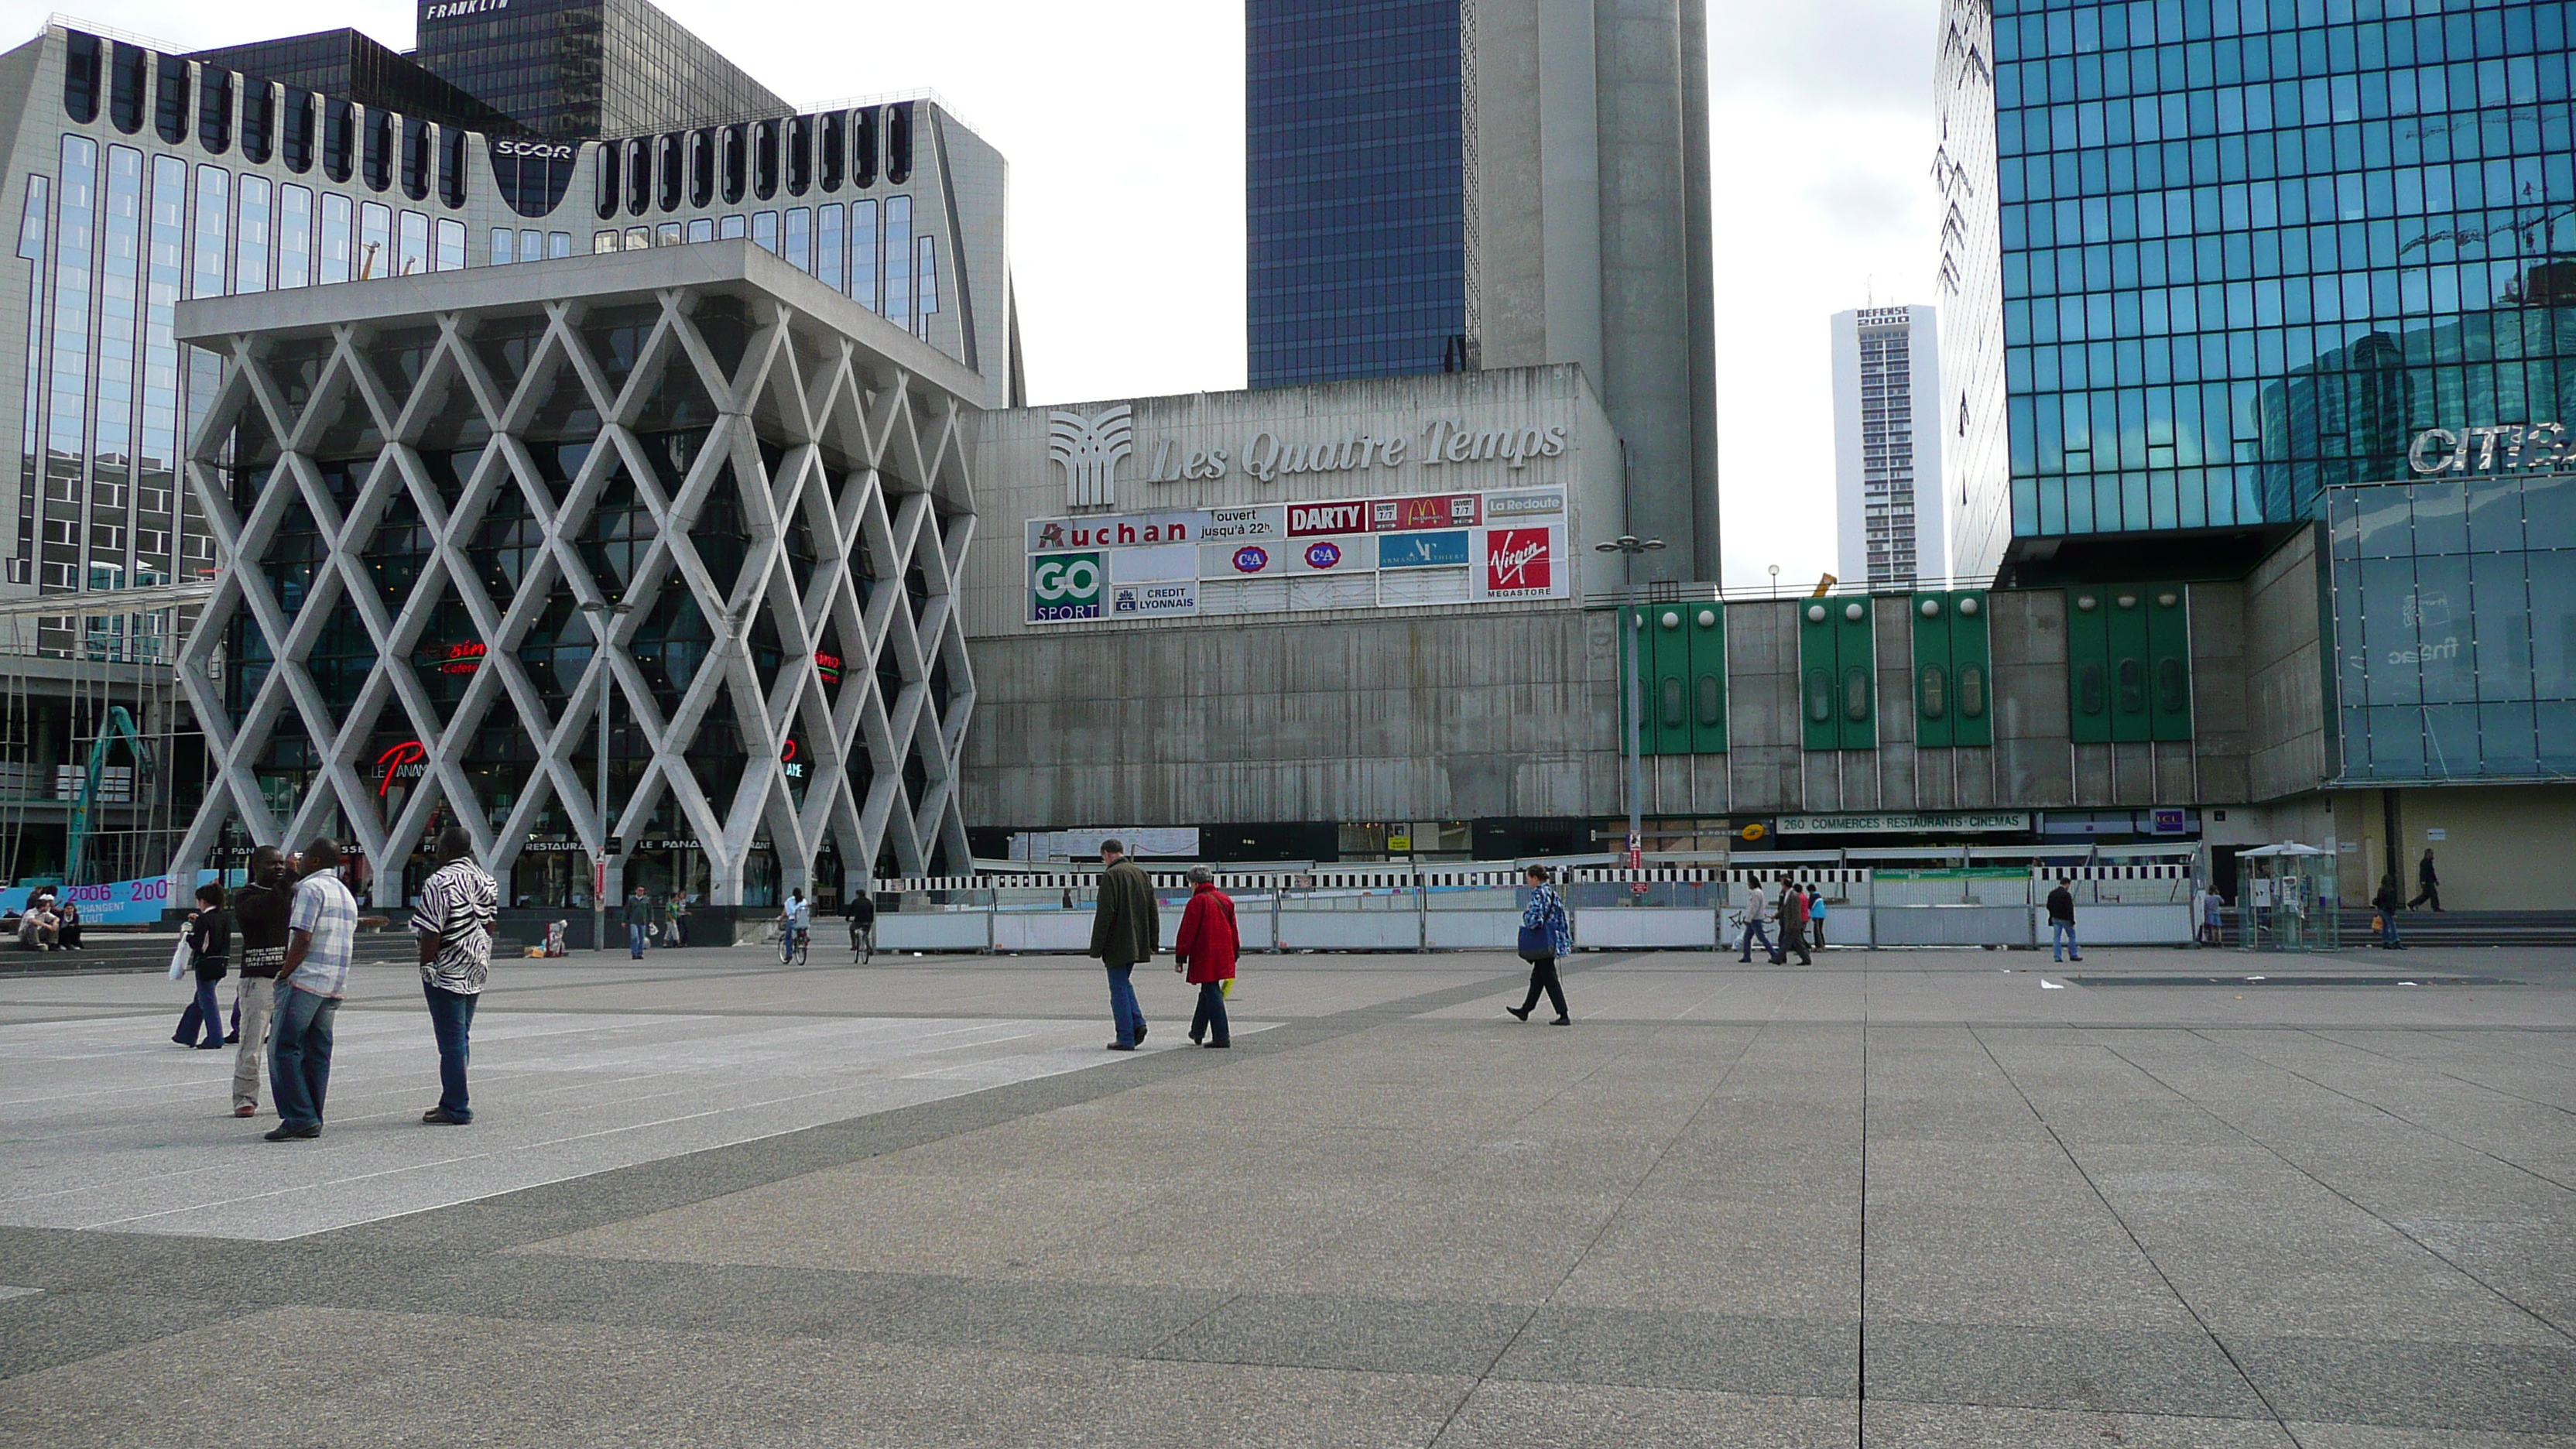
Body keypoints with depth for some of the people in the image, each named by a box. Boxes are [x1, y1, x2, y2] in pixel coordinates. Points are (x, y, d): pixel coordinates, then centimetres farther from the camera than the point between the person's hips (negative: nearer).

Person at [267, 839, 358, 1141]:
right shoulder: (347, 895, 21)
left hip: (307, 981, -9)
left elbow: (303, 937, -16)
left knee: (283, 1048, -5)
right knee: (318, 1051, 9)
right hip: (336, 985, 9)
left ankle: (300, 1118, -12)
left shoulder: (311, 887, -7)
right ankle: (313, 1122, 8)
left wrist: (284, 973, -8)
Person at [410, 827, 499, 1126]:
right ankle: (454, 1101, 21)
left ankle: (455, 1109, -1)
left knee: (451, 1042, -4)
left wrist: (425, 966, -7)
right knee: (461, 1038, 15)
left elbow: (432, 932, -17)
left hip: (447, 973, -8)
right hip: (476, 971, 8)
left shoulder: (440, 882, -15)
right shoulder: (487, 880, 10)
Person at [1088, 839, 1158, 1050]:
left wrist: (1096, 948, -13)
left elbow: (1104, 914, -17)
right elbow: (1153, 912, 13)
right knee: (1124, 982, 22)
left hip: (1117, 944, -7)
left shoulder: (1111, 876, -13)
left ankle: (1126, 1038, 0)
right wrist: (1153, 943, 18)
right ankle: (1137, 1023, 7)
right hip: (1137, 943, 7)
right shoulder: (1142, 874, 11)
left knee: (1119, 988, -1)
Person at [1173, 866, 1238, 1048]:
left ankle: (1221, 1037, -8)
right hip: (1223, 956, 7)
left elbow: (1187, 933, -11)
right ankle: (1198, 1032, 31)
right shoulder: (1226, 900, 12)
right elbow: (1233, 930, 17)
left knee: (1211, 993, -5)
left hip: (1204, 957, -7)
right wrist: (1234, 954, 24)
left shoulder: (1197, 901, -10)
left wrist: (1180, 958, -7)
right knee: (1208, 992, 19)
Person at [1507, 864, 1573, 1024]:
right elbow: (1562, 919, 16)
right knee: (1537, 977, 19)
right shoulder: (1552, 892, 12)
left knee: (1549, 978, -5)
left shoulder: (1538, 894, -17)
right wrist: (1567, 939, 22)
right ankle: (1525, 1009, 31)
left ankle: (1564, 1015, -6)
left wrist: (1525, 913, -4)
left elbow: (1535, 919, -23)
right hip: (1553, 941, 10)